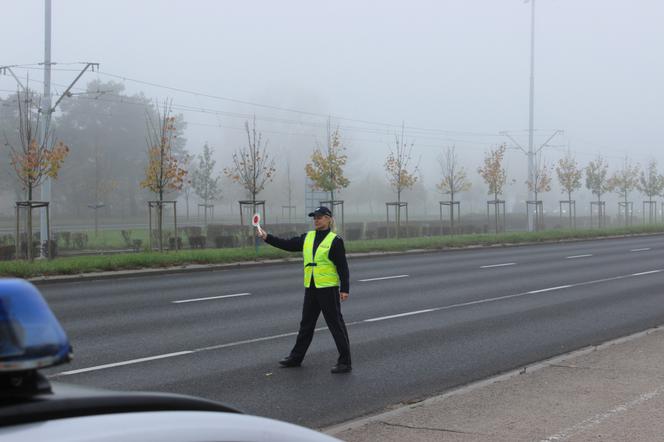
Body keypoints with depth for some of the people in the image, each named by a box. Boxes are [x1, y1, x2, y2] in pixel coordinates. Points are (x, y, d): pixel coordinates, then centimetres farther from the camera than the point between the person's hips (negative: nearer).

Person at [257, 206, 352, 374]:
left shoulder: (335, 240, -9)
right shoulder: (307, 238, 9)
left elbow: (343, 266, -10)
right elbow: (288, 245, 11)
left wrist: (344, 289, -14)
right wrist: (267, 237, 3)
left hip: (328, 289, -7)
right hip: (311, 288, 7)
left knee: (336, 324, -2)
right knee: (306, 324, 17)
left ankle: (345, 362, 5)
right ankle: (296, 357, 29)